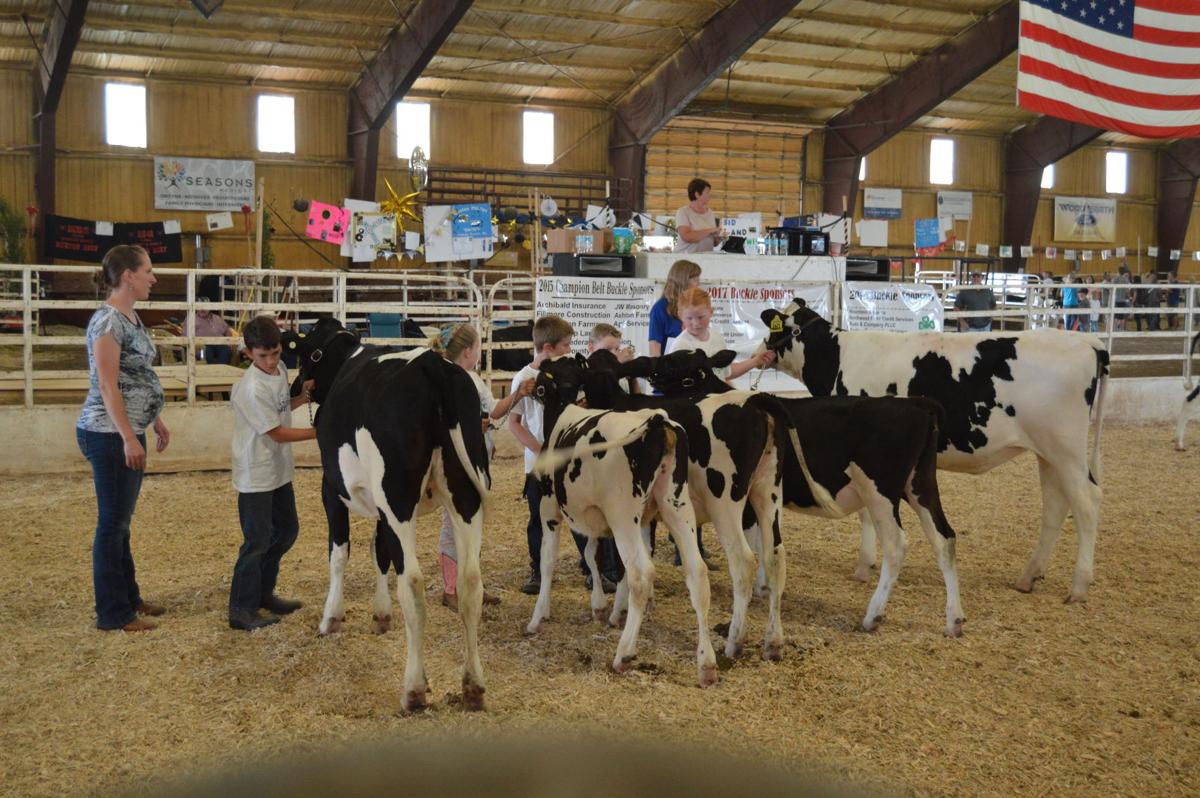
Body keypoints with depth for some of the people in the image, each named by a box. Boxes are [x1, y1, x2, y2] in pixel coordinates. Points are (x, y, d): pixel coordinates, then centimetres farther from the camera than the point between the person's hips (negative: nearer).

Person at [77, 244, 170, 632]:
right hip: (110, 435, -9)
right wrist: (129, 439, -22)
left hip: (129, 432, 9)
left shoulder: (131, 318, 11)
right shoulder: (107, 320, -16)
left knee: (121, 522, 17)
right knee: (112, 523, 0)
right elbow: (108, 387, -20)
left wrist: (157, 421, 22)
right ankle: (113, 613, 9)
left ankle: (128, 597, 28)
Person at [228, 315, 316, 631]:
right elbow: (277, 433, -19)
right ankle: (242, 611, 7)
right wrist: (318, 432, -16)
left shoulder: (281, 370, 1)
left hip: (280, 470, 9)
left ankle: (263, 593, 33)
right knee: (257, 541, -4)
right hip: (255, 475, -9)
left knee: (287, 529, 18)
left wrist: (303, 396, 0)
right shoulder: (251, 388, -23)